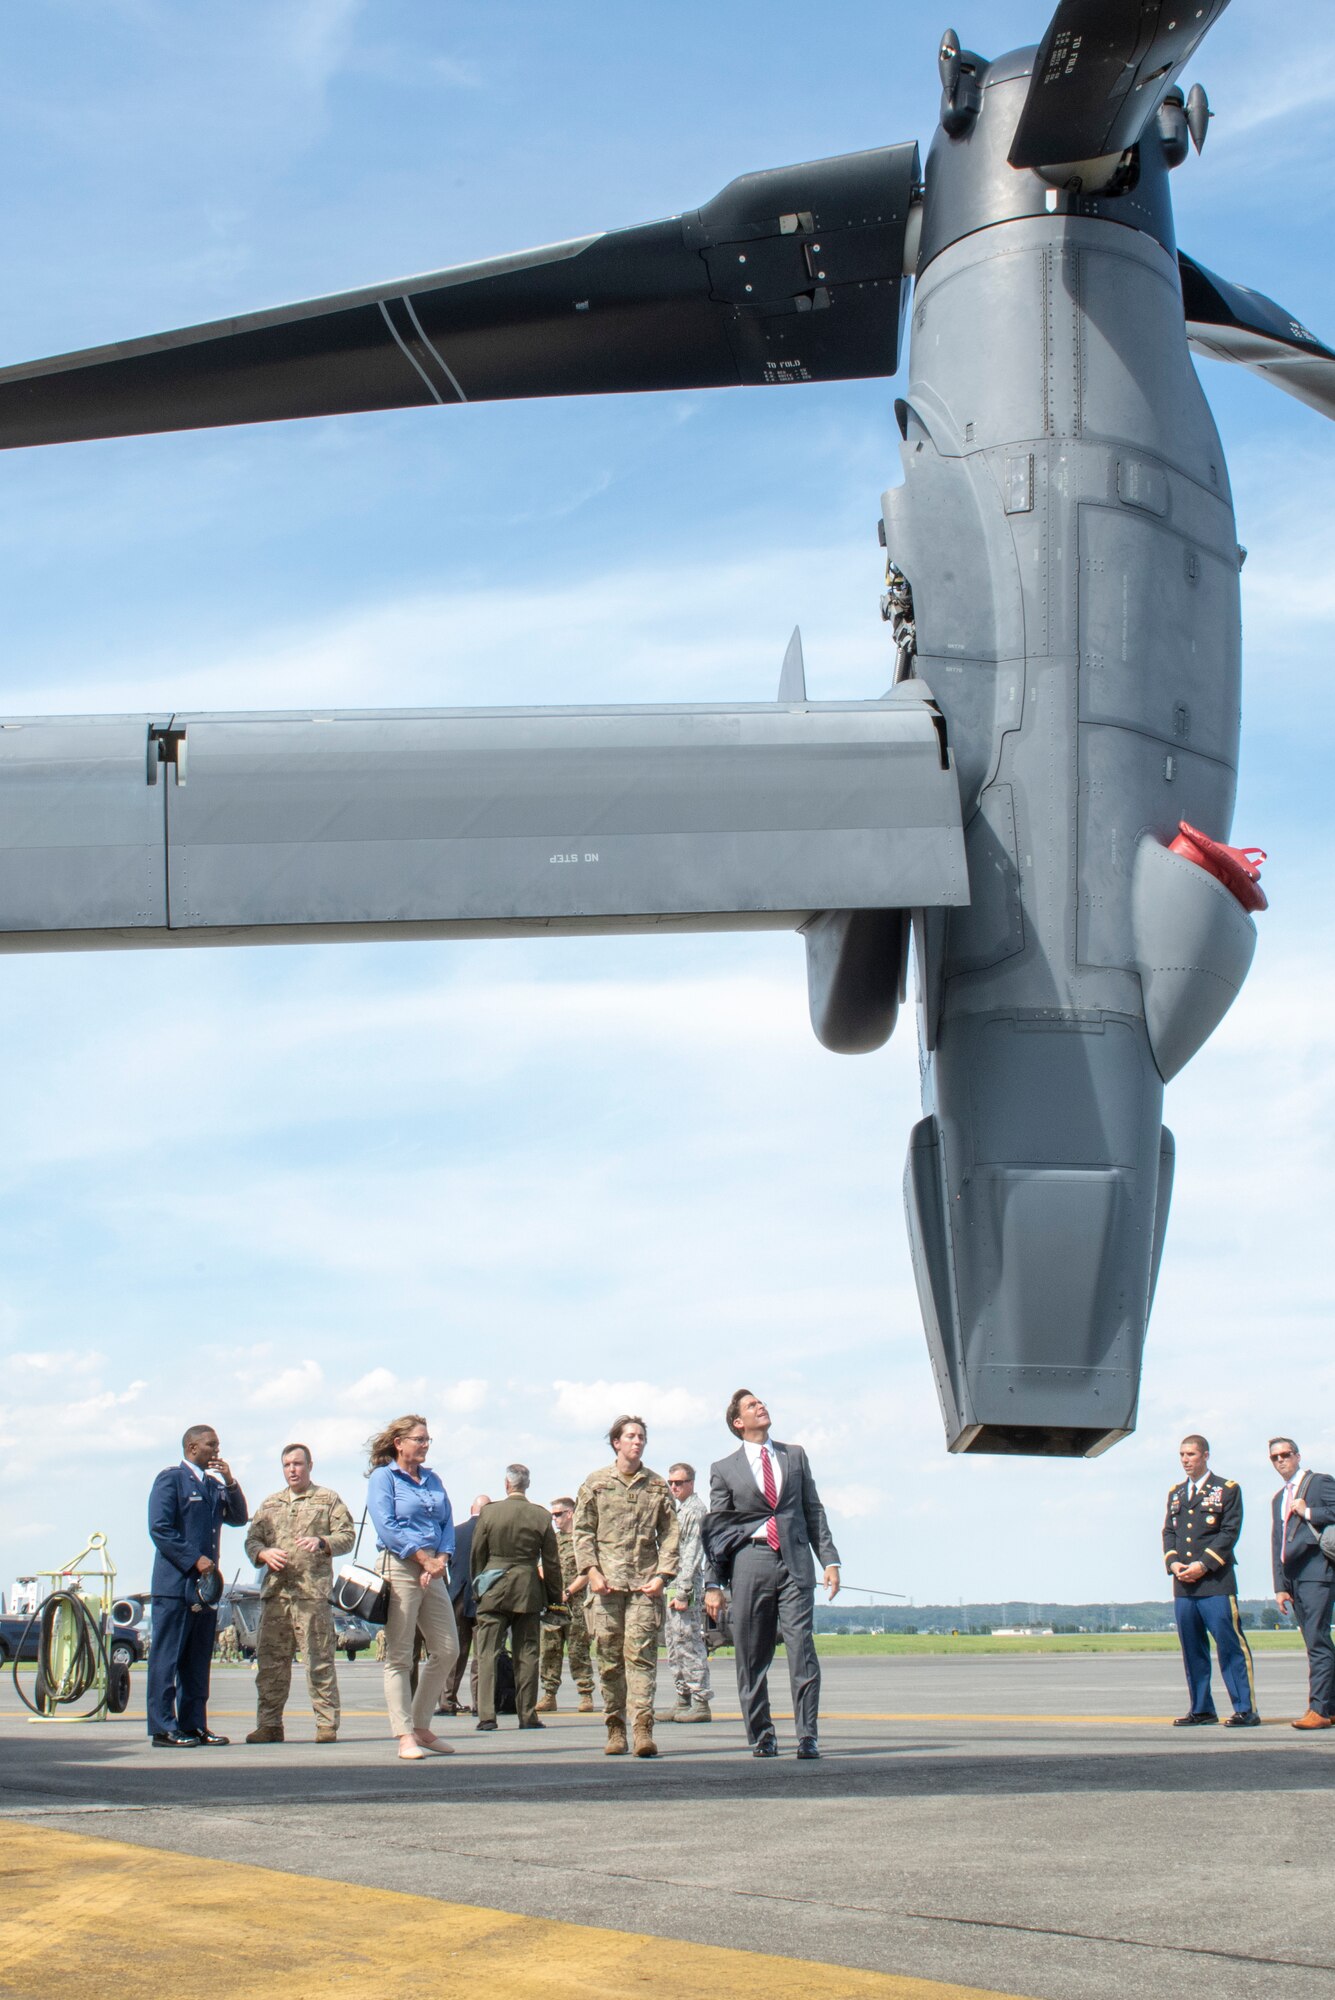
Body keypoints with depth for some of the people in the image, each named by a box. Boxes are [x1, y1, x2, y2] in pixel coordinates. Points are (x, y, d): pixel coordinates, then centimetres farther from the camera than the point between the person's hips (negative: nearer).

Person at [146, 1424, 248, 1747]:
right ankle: (163, 1729, -6)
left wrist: (230, 1482, 1)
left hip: (205, 1584, 8)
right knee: (167, 1657, -6)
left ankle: (194, 1725, 13)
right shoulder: (170, 1479, -3)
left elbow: (238, 1518, 15)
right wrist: (195, 1559, -15)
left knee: (198, 1660, 9)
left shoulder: (214, 1484, 20)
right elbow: (160, 1529, -11)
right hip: (175, 1583, -8)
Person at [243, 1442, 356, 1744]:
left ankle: (327, 1724, -2)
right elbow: (251, 1539, 16)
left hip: (312, 1591, -4)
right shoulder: (269, 1504, 22)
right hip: (275, 1591, 4)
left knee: (319, 1660, -6)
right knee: (270, 1660, 2)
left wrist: (322, 1543, -17)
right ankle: (269, 1724, 8)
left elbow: (347, 1535, 3)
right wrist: (264, 1553, -6)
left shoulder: (328, 1499, 11)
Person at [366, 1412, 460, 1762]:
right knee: (399, 1656, -5)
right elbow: (387, 1526, -11)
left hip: (433, 1571, 7)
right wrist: (423, 1557, -13)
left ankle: (421, 1727, 16)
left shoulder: (431, 1479, 19)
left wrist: (441, 1559, -4)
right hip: (400, 1567, -7)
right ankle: (405, 1736, -4)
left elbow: (447, 1523, 14)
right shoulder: (383, 1477, 0)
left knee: (447, 1650, 5)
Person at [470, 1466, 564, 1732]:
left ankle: (486, 1714, -4)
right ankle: (527, 1715, 7)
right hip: (528, 1590, 1)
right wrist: (555, 1597, 12)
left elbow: (476, 1555, 3)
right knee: (526, 1655, 6)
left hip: (493, 1590, -1)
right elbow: (551, 1562, 3)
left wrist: (477, 1588, 15)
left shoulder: (488, 1512, -3)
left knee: (487, 1653, 3)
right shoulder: (541, 1516, -1)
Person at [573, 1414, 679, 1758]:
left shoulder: (658, 1486, 12)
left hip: (644, 1584, 0)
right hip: (606, 1582, 0)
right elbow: (582, 1531, 7)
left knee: (641, 1653, -10)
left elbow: (670, 1534, 10)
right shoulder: (595, 1483, 10)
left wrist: (663, 1575, -3)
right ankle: (615, 1727, 7)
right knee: (609, 1657, 1)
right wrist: (591, 1570, -6)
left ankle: (643, 1727, -15)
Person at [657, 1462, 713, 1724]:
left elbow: (693, 1553, -17)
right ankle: (684, 1701, 16)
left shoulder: (695, 1509, -10)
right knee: (675, 1645, 11)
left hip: (688, 1585, -10)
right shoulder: (679, 1508, 20)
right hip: (675, 1584, 10)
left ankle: (701, 1704, -8)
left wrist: (683, 1592, -21)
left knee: (689, 1643, -9)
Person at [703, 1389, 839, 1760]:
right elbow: (715, 1530, 8)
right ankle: (761, 1736, 11)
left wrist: (829, 1560, 6)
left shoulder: (795, 1455, 16)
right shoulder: (724, 1469, 8)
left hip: (795, 1562, 1)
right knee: (752, 1656, 1)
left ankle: (807, 1736, -6)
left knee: (801, 1646, -8)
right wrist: (712, 1583, 2)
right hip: (750, 1562, -1)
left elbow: (813, 1511, 15)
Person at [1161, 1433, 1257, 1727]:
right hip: (1183, 1584, 5)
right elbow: (1169, 1532, 17)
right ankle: (1201, 1709, 12)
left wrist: (1203, 1564, -13)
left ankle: (1246, 1710, -7)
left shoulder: (1227, 1490, 3)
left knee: (1230, 1644, -9)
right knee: (1192, 1648, 5)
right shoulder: (1175, 1493, 20)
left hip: (1216, 1581, -5)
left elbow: (1230, 1532, -5)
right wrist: (1173, 1563, -2)